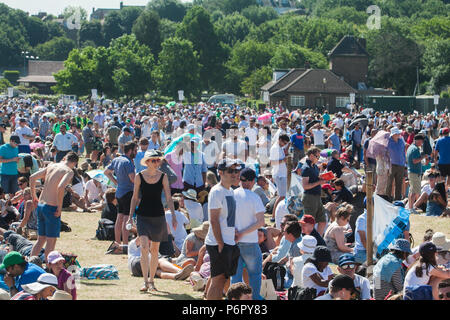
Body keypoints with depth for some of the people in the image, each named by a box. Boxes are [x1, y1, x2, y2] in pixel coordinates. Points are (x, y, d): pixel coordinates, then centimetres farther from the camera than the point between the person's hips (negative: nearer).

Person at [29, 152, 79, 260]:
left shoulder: (51, 166, 12)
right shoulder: (69, 171, -9)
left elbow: (32, 178, 12)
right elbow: (60, 187, -26)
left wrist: (34, 197, 20)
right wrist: (59, 207, -17)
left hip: (40, 205, 7)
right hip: (51, 207, -7)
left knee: (40, 240, 17)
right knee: (51, 241, 2)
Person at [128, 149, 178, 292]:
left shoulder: (163, 177, 0)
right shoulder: (139, 176, -2)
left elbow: (168, 198, 1)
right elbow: (135, 197, 6)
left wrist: (174, 216, -5)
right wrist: (130, 216, 3)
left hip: (158, 216, 1)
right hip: (143, 215, -1)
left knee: (155, 250, 8)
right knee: (144, 247, -15)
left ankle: (151, 280, 22)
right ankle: (145, 281, -13)